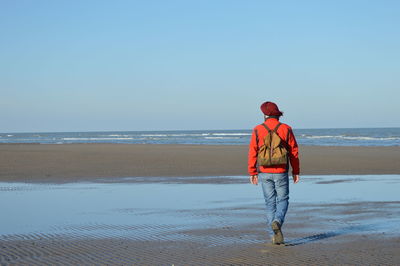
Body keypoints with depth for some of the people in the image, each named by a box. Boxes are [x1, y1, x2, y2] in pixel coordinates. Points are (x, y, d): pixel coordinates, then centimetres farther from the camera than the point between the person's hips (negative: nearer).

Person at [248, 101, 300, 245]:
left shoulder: (258, 130, -2)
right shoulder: (285, 129, -3)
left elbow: (252, 152, -3)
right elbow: (294, 152, -2)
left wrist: (252, 173, 5)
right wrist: (296, 171, 6)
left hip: (264, 172, 1)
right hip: (281, 172, -1)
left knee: (270, 202, 9)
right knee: (282, 200, 10)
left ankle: (275, 235, 7)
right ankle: (277, 222, -19)